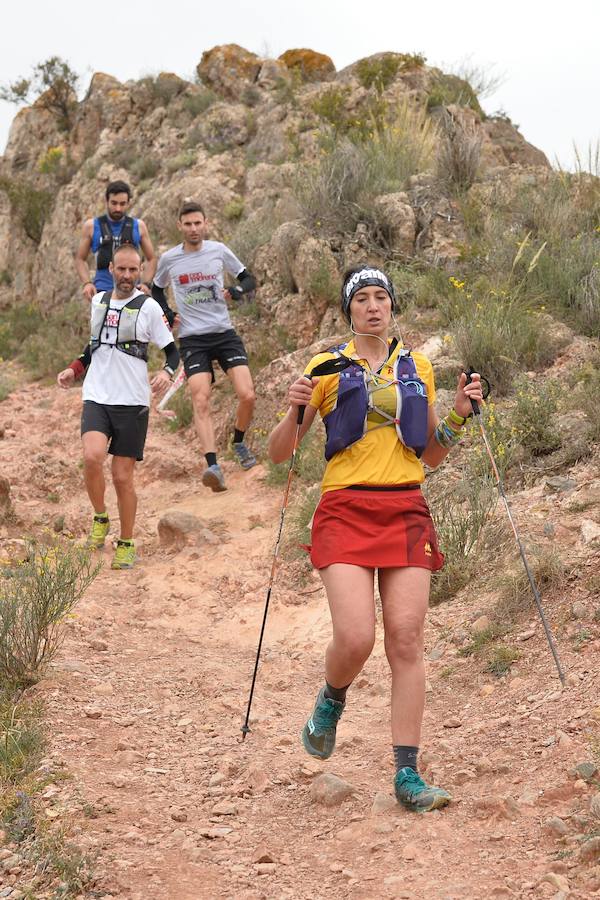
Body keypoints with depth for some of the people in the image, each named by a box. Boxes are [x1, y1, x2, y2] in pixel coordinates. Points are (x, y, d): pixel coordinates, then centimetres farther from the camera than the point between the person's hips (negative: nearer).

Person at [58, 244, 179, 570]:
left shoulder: (149, 307, -3)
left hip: (132, 402, -2)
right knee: (92, 457, -24)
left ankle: (126, 544, 19)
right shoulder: (98, 301, 11)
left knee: (123, 477, 0)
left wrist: (166, 373, -21)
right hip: (96, 398, 3)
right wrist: (74, 370, 13)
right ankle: (100, 518, 2)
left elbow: (172, 350, 0)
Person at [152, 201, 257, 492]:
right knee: (201, 402, -16)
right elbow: (157, 289, 21)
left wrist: (236, 291, -12)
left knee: (247, 395, -10)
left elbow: (248, 279, 10)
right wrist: (167, 314, 3)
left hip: (225, 333, 1)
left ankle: (239, 441, 20)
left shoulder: (218, 250, 2)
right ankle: (213, 466, -26)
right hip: (193, 339, -1)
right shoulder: (169, 259, 2)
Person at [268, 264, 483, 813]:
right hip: (346, 510, -2)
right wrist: (296, 412, -14)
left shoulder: (418, 368, 14)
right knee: (355, 638, -17)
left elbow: (432, 457, 19)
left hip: (406, 510, 2)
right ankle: (331, 701, 19)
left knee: (406, 640, -6)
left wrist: (459, 415, 4)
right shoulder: (328, 367, 5)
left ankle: (408, 774, 0)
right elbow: (279, 454, 4)